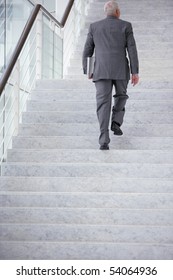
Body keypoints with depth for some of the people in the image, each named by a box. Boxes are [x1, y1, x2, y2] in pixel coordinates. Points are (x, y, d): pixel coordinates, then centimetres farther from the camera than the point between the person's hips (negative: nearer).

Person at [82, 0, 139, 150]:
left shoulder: (94, 26, 9)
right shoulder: (126, 26, 4)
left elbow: (87, 51, 10)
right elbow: (132, 50, -2)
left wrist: (87, 71, 19)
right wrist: (135, 72, 0)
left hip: (101, 71, 1)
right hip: (120, 70, -1)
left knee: (103, 104, -3)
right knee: (121, 95, 28)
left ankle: (104, 140, -15)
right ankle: (116, 122, 11)